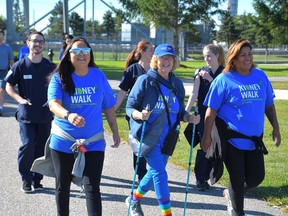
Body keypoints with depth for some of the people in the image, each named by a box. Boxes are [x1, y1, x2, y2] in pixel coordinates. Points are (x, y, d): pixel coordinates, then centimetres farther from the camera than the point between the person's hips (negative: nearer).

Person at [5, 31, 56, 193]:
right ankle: (26, 179, 6)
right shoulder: (20, 66, -2)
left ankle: (37, 179, 20)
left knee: (42, 148, 6)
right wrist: (20, 99, -12)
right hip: (26, 114, -2)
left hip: (45, 114, 2)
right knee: (28, 145, -12)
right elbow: (9, 86, 4)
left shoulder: (50, 67, 3)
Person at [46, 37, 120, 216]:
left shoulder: (98, 76, -1)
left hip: (93, 142, 0)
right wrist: (68, 115, -45)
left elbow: (109, 107, 8)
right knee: (63, 186, 16)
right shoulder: (59, 77, -8)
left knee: (92, 188, -7)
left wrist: (115, 132, 10)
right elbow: (53, 103, -25)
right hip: (63, 141, 0)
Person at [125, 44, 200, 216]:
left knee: (155, 173, 16)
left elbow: (180, 111, 12)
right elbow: (129, 107, -7)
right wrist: (139, 114, -29)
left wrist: (189, 118, -9)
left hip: (167, 137, 6)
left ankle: (134, 200, 39)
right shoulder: (145, 80, -9)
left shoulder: (177, 84, 6)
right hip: (148, 135, -6)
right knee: (160, 174, -13)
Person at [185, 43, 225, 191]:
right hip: (203, 114, -1)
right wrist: (186, 111, -22)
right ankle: (199, 179, 6)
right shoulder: (200, 73, 0)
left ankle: (205, 177, 19)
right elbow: (194, 93, -10)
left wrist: (210, 79, -17)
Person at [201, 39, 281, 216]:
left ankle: (232, 194, 38)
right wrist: (207, 135, -10)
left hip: (254, 138, 5)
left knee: (257, 176, 10)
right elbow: (212, 110, -9)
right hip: (231, 139, -4)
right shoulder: (224, 80, -11)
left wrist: (276, 128, 11)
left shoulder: (260, 76, 2)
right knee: (237, 178, 6)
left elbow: (269, 105, 11)